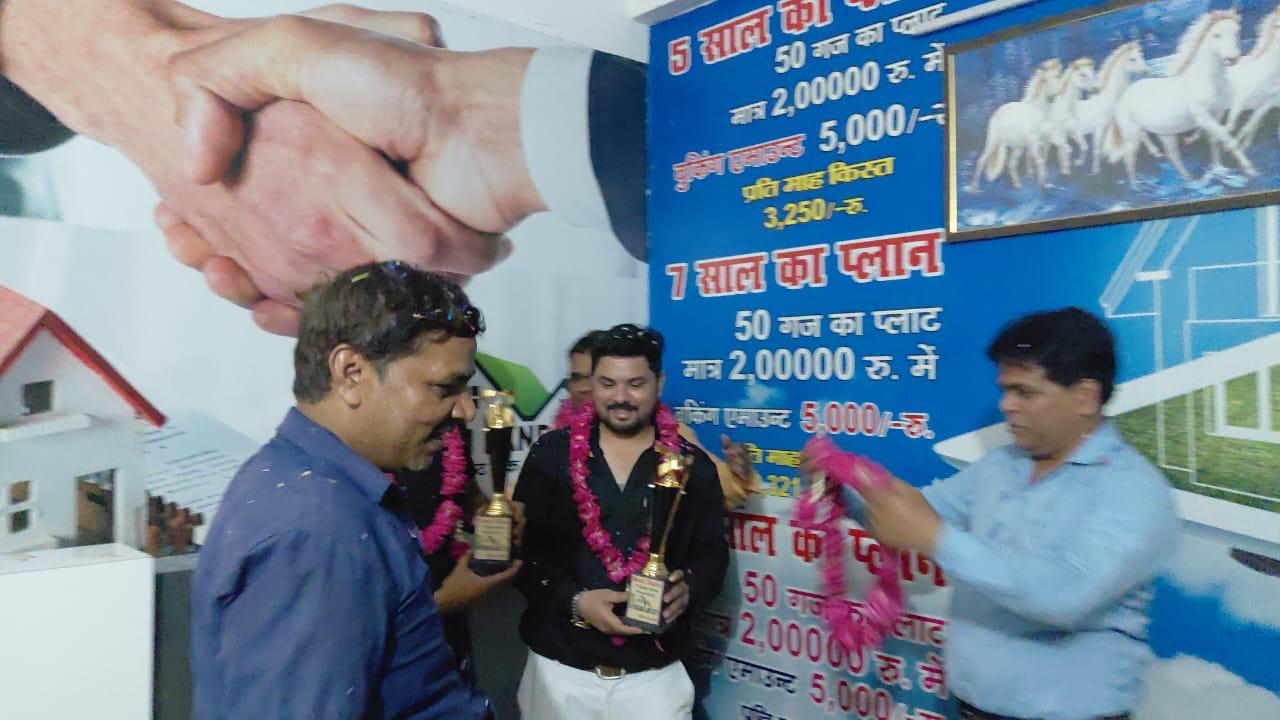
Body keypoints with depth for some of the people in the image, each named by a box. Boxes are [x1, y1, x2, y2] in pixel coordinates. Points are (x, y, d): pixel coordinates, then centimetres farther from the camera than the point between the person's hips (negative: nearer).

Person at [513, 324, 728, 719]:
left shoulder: (693, 465, 2)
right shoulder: (551, 453, 0)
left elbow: (712, 553, 2)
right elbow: (524, 546, -3)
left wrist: (687, 589, -19)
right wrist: (574, 601, -17)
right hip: (559, 665, 0)